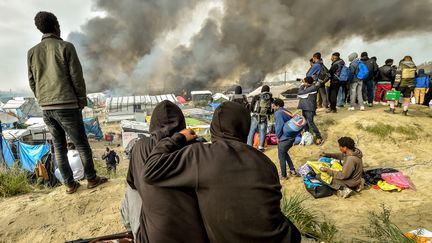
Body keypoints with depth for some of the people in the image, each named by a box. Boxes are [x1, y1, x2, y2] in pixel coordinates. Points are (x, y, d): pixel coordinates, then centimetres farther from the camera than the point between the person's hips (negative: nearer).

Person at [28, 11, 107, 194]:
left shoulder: (32, 52, 10)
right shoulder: (65, 47, -5)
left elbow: (32, 82, 11)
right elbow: (76, 77, -8)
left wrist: (43, 100, 20)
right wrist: (82, 100, 1)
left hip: (46, 108, 5)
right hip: (67, 105, -5)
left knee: (59, 146, 11)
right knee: (81, 144, 6)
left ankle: (69, 184, 18)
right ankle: (91, 179, 15)